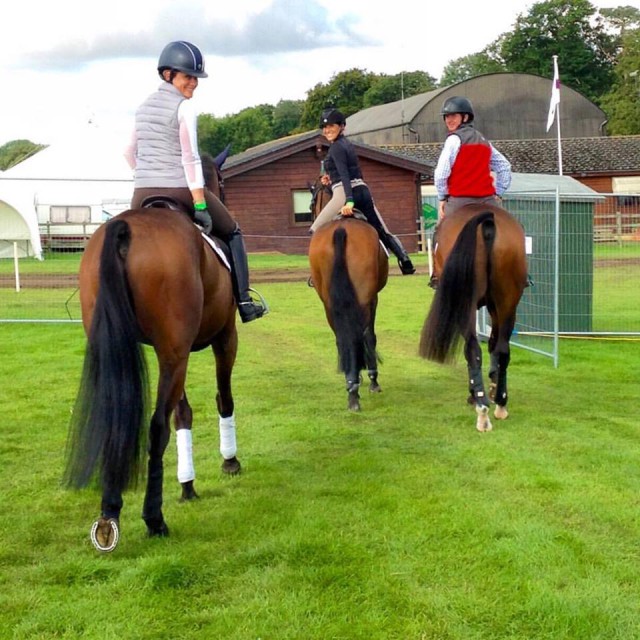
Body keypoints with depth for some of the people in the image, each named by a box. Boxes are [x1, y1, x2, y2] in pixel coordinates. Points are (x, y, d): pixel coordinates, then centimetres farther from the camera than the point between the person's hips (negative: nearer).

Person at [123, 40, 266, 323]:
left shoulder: (144, 106, 14)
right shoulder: (184, 107, -8)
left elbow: (130, 153, 20)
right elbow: (190, 159, -15)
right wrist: (200, 206, -15)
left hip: (142, 194, 5)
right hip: (179, 189, -5)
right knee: (231, 232, 16)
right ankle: (244, 302, 10)